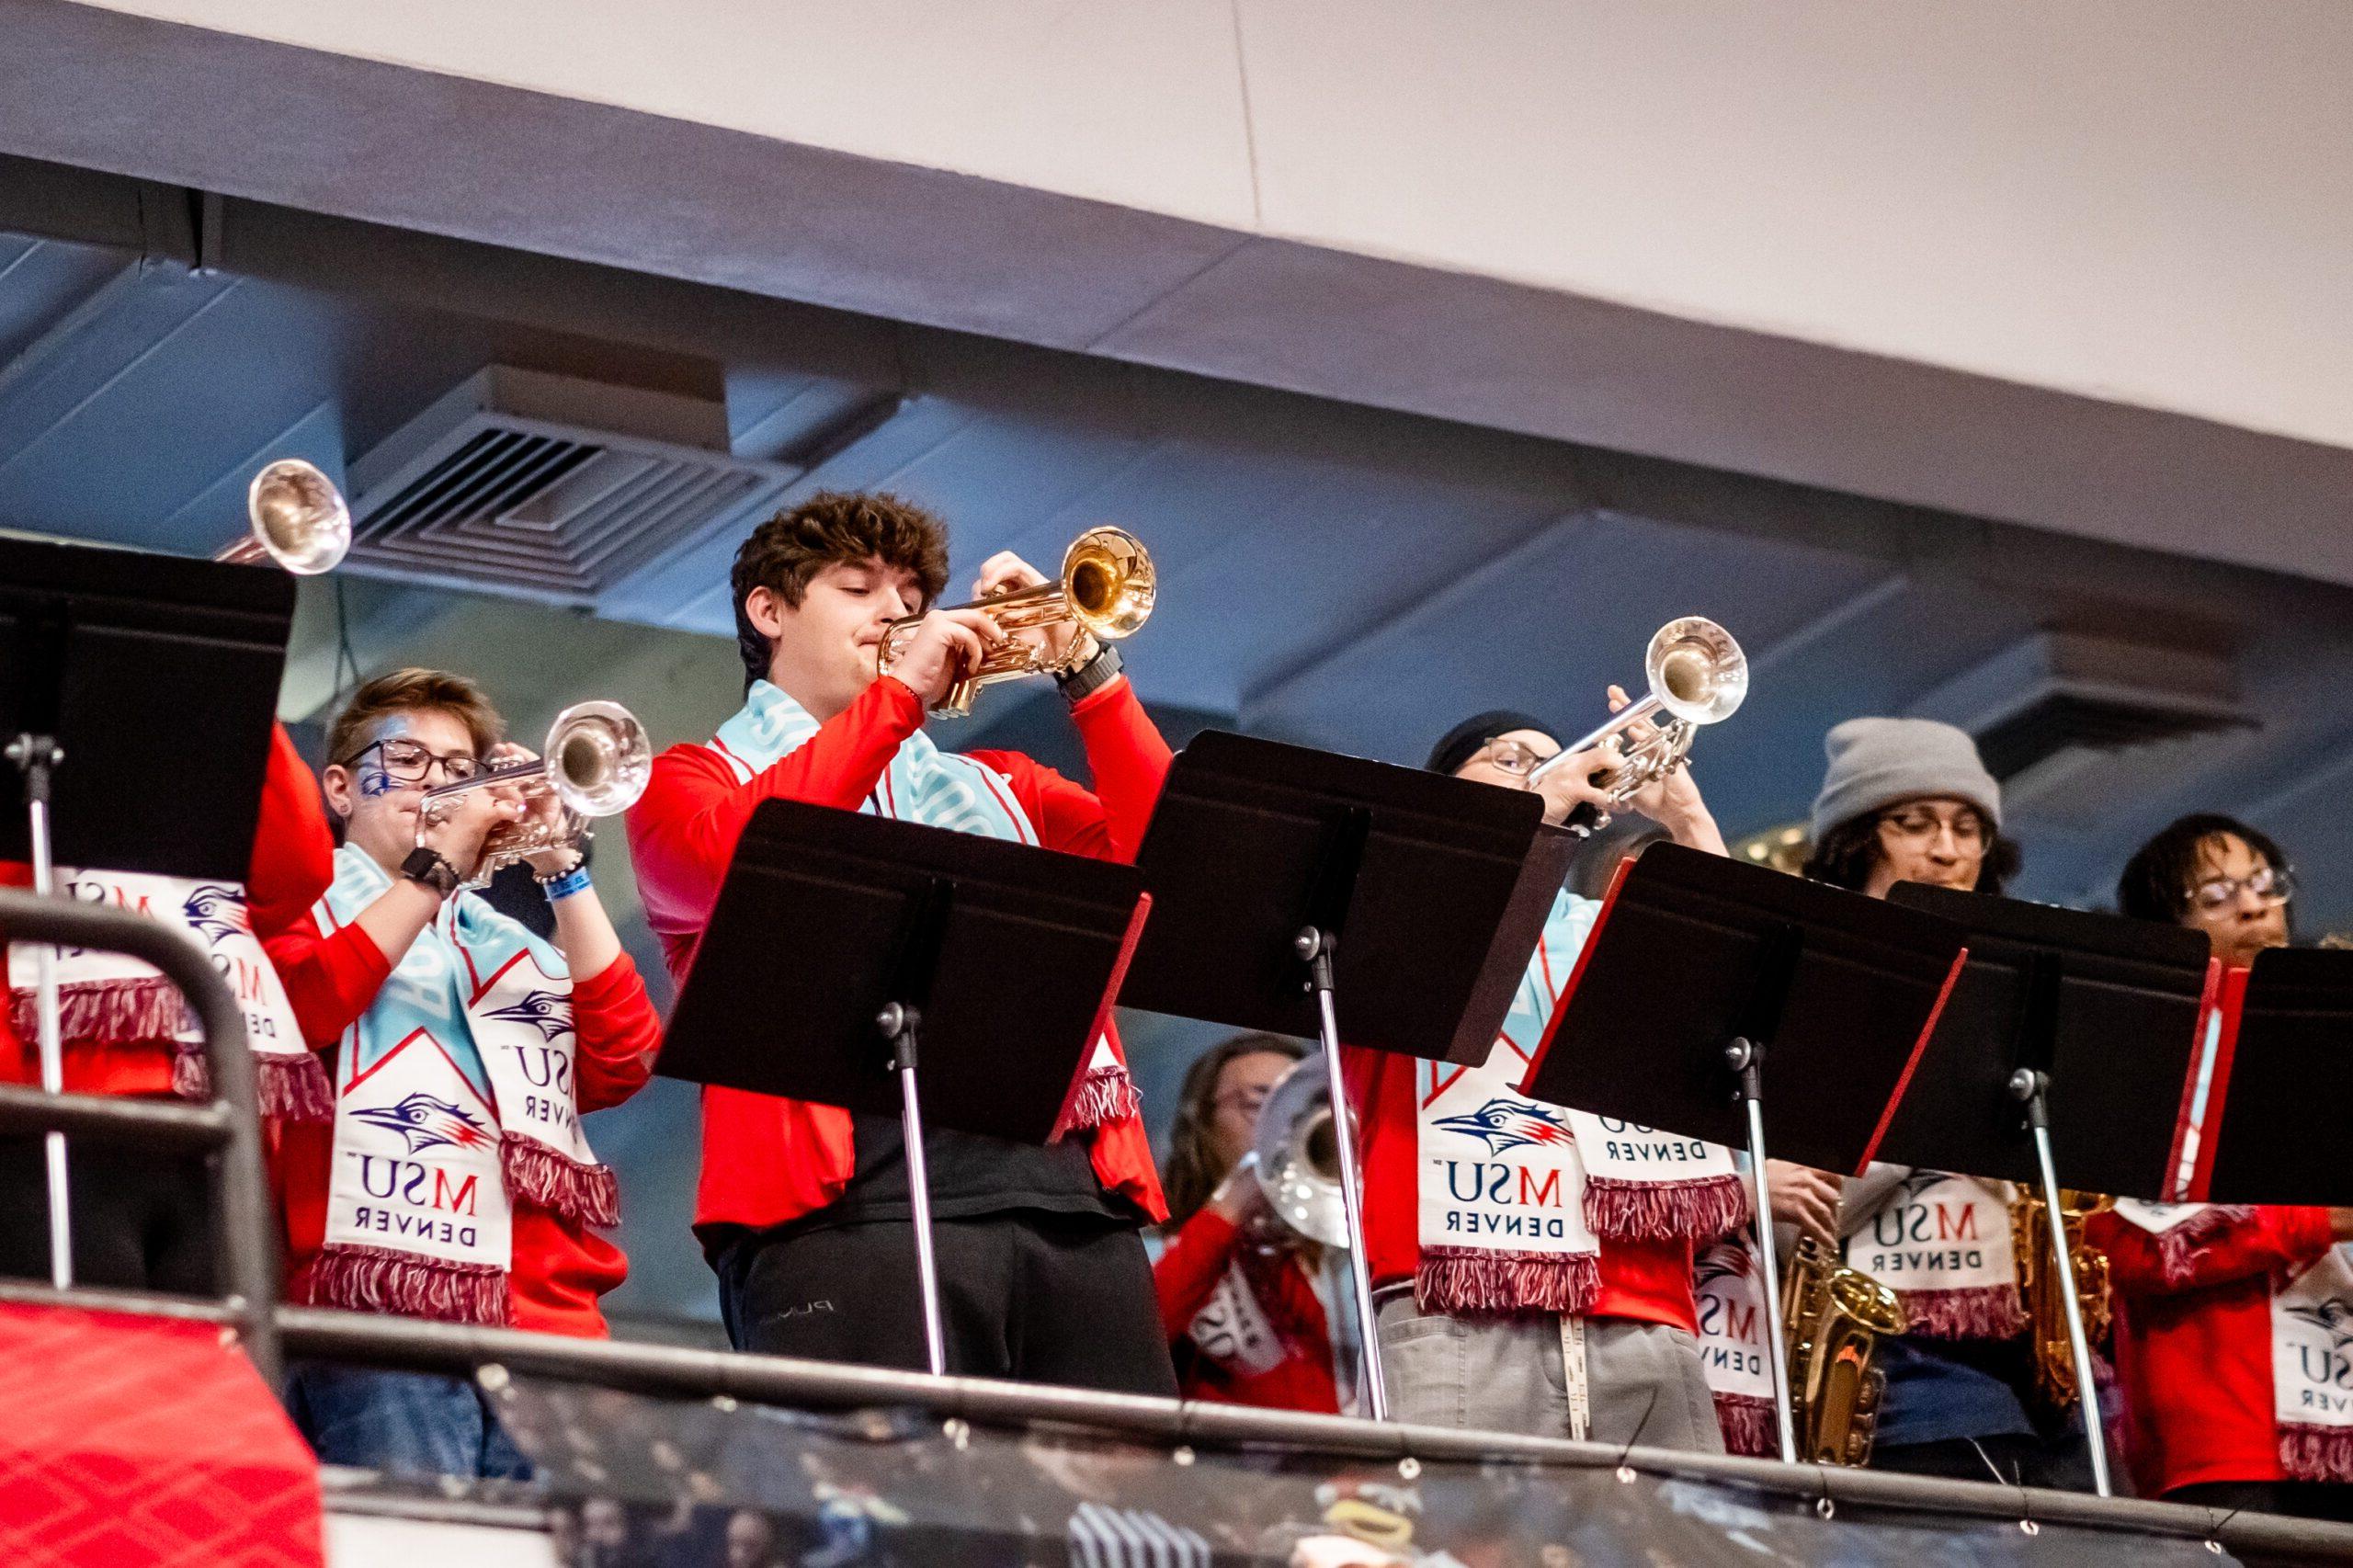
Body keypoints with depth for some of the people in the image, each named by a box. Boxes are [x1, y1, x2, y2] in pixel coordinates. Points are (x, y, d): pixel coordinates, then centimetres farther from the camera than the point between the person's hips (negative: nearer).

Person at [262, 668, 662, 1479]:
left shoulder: (515, 948, 28)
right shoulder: (311, 913, 17)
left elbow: (624, 1061, 10)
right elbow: (306, 1006, -7)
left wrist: (563, 872, 5)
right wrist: (438, 861, -4)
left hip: (543, 1318, 4)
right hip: (379, 1305, -4)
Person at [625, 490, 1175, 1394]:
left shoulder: (998, 786, 32)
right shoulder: (696, 778, 20)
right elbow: (721, 862, -5)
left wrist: (1088, 675, 8)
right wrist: (901, 689, -3)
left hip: (1070, 1191, 4)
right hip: (855, 1194, -4)